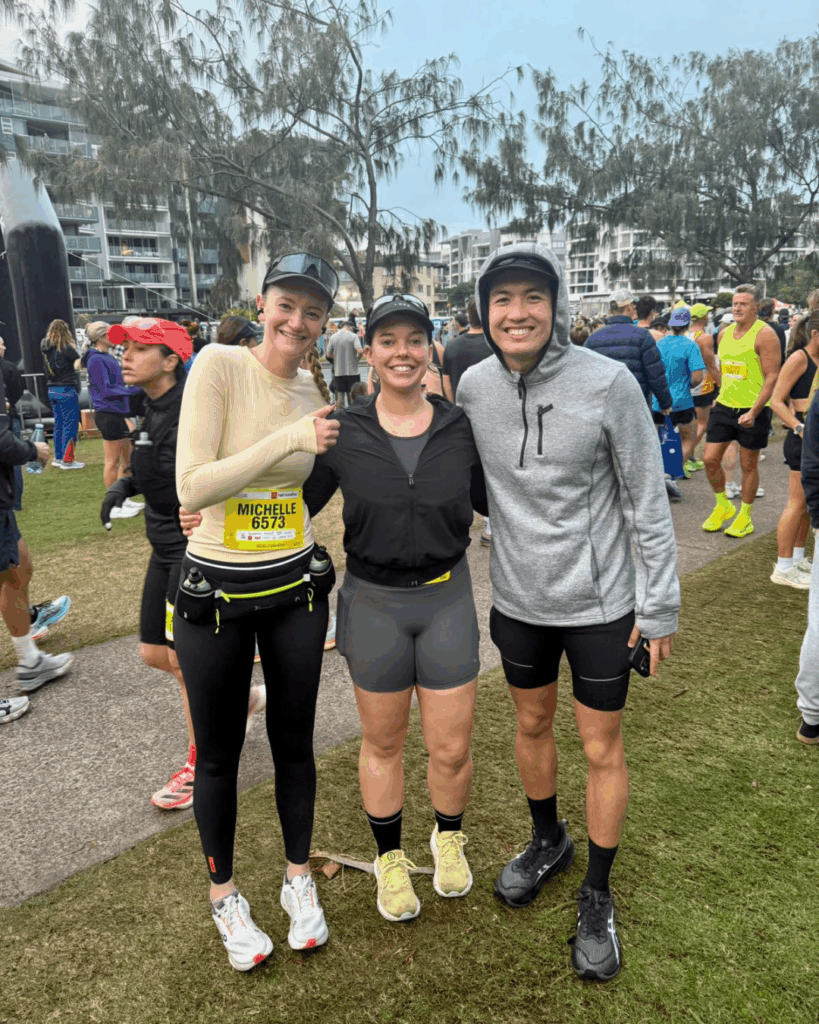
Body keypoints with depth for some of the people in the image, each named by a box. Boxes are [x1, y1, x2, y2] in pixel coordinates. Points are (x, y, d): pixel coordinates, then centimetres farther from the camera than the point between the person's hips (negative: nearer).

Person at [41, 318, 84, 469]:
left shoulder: (45, 348, 7)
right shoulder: (66, 347, -13)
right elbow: (78, 364, -10)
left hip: (52, 390, 7)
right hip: (67, 390, -7)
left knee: (59, 425, 15)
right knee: (70, 425, -1)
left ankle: (58, 458, 22)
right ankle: (68, 460, 0)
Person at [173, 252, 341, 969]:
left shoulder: (314, 391, 3)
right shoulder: (218, 366, -12)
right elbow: (191, 487, -22)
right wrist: (291, 438, -25)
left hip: (296, 587, 4)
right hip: (215, 592, -3)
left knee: (294, 741, 16)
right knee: (219, 754, 13)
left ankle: (299, 877, 39)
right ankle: (225, 894, 37)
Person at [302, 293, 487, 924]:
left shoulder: (461, 429, -3)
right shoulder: (344, 434, -6)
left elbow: (495, 503, 9)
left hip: (447, 597, 1)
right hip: (374, 603, 0)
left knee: (451, 748, 8)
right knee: (383, 742, 15)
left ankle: (449, 838, 41)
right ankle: (390, 858, 41)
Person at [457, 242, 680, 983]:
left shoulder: (608, 382, -17)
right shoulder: (474, 386, -6)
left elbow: (648, 501, -11)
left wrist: (659, 604, -8)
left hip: (599, 602, -3)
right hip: (518, 597, 4)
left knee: (602, 749, 9)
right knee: (532, 725, 21)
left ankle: (597, 897, 33)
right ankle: (548, 842, 48)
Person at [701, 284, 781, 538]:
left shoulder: (765, 334, -11)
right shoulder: (724, 333, 8)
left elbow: (772, 378, -15)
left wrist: (753, 412, -22)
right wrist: (722, 397, 15)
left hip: (753, 411, -5)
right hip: (724, 407, 6)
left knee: (748, 465, 5)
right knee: (710, 459, 2)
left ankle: (745, 517, 20)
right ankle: (722, 506, 24)